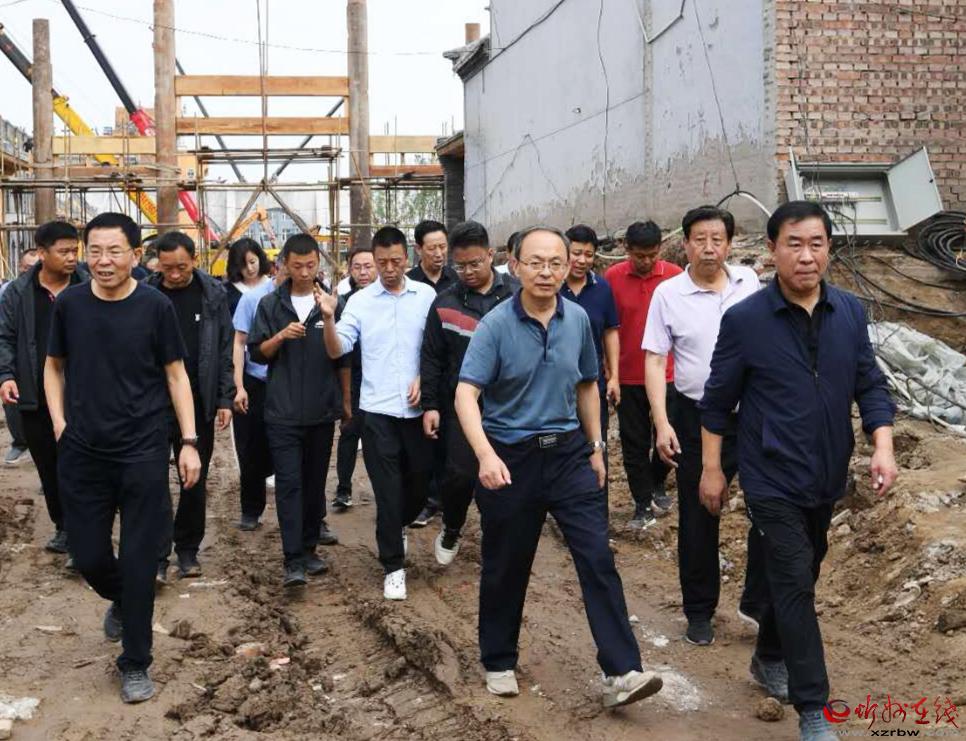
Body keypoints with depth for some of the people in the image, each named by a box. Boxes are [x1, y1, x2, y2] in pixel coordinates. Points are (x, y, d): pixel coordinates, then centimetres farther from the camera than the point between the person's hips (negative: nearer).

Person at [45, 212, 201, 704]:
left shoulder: (155, 307, -6)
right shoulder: (69, 304, 0)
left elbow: (176, 375, 0)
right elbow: (54, 366, 13)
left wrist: (189, 441, -6)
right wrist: (59, 423, 1)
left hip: (143, 455, -2)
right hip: (82, 454, 2)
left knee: (139, 561, 2)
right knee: (89, 556, 8)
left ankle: (135, 665, 18)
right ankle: (120, 600, 44)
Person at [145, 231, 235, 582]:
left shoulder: (213, 293, -1)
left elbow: (225, 349, 2)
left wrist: (225, 399, -2)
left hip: (199, 402, 1)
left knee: (195, 481, 10)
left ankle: (188, 551, 22)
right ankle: (157, 557, -2)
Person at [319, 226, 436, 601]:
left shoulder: (426, 296, 2)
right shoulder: (360, 301, 2)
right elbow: (336, 350, -5)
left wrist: (424, 378, -7)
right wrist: (328, 319, -21)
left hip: (418, 407, 1)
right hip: (378, 409, -1)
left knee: (420, 483, 12)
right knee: (388, 490, 2)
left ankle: (397, 526, 44)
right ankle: (393, 566, 14)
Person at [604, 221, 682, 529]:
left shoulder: (674, 275, -6)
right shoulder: (613, 278, -5)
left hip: (666, 374, 0)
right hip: (628, 377, 0)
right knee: (634, 444, 7)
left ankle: (657, 484, 38)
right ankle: (643, 504, 19)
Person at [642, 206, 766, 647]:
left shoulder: (748, 282, 2)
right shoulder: (668, 293, -6)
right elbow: (654, 361, -6)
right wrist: (662, 423, -14)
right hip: (697, 420, -2)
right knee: (698, 519, 8)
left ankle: (757, 602, 16)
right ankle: (699, 611, 23)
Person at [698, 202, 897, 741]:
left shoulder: (851, 312, -1)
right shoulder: (745, 319, -12)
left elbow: (870, 385, 4)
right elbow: (718, 399, -5)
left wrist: (883, 447, -10)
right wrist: (711, 468, -2)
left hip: (827, 476, 5)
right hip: (773, 479, -5)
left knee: (801, 575, 20)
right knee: (795, 584, -5)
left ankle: (770, 657, 42)